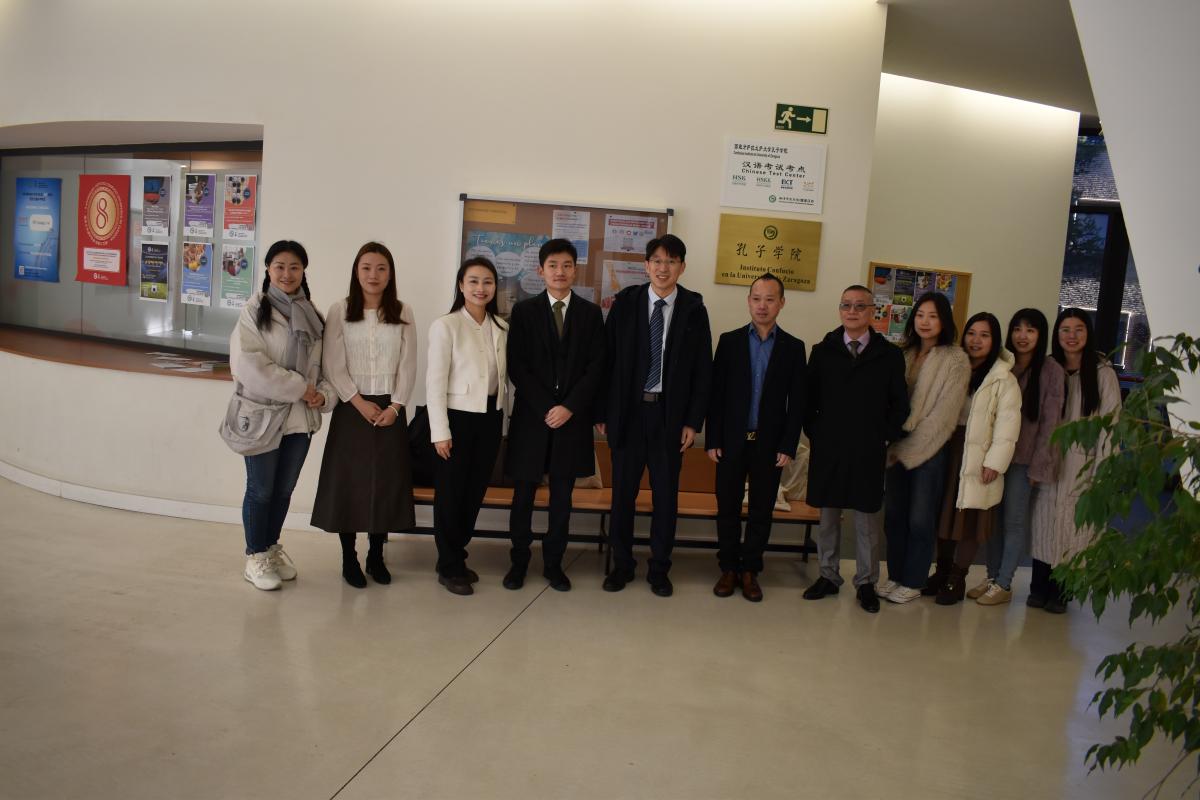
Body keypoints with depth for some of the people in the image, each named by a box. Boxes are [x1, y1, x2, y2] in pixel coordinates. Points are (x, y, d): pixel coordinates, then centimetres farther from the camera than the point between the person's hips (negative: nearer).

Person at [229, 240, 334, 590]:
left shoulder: (312, 315, 8)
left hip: (301, 417, 5)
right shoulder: (254, 311, -7)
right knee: (261, 490, 6)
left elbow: (326, 363, 11)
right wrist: (300, 388, -17)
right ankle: (255, 556, 22)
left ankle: (272, 547, 34)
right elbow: (250, 366, -18)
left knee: (284, 489, 16)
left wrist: (324, 394, -9)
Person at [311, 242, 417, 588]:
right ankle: (348, 558, 14)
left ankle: (376, 556, 18)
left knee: (386, 481, 5)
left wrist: (395, 406, -8)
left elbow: (408, 365, 2)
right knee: (349, 481, 2)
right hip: (351, 408, -1)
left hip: (390, 408, 2)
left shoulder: (403, 313, 3)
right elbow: (333, 365, -5)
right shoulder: (339, 311, -1)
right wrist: (360, 403, -11)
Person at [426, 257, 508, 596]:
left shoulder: (501, 327, 6)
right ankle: (449, 567, 18)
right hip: (458, 417, -5)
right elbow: (435, 381, -10)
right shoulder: (445, 326, -8)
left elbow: (507, 373, 8)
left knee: (475, 491, 12)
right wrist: (440, 431, -13)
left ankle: (457, 557, 29)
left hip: (491, 417, 5)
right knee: (450, 493, 6)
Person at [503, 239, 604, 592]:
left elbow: (596, 367, 1)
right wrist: (545, 408, -11)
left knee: (562, 496, 7)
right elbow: (517, 367, -3)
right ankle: (519, 561, 19)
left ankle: (553, 564, 18)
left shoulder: (591, 313, 7)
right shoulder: (524, 311, 3)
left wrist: (569, 407, -11)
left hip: (573, 417, 1)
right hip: (531, 416, -1)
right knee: (524, 493, 6)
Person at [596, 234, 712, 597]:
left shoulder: (694, 309, 0)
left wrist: (693, 421, -4)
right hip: (628, 410, 0)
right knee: (623, 492, 9)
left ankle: (659, 569, 22)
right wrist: (602, 412, -2)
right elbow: (607, 359, 1)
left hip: (670, 413, 0)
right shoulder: (625, 302, 0)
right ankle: (622, 564, 24)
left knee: (666, 494, 8)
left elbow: (702, 369, 1)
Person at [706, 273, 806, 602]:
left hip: (770, 444, 0)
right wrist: (712, 439, -4)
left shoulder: (793, 347, 2)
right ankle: (729, 568, 19)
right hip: (732, 440, 0)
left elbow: (797, 402, 1)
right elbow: (715, 393, 1)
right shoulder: (729, 340, 2)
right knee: (728, 508, 6)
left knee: (761, 511, 7)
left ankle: (750, 570, 19)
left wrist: (788, 447, -5)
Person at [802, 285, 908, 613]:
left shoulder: (889, 355, 3)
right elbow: (808, 398, 8)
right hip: (827, 450, 1)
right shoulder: (823, 351, 5)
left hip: (869, 453, -1)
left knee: (867, 518, 5)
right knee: (827, 515, 9)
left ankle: (866, 583, 16)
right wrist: (814, 435, 2)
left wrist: (885, 437, -1)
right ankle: (828, 576, 21)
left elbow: (900, 405, 6)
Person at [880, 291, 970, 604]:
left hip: (930, 450, -4)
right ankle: (895, 575, 22)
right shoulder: (904, 354, 7)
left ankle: (913, 582, 17)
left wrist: (909, 449, -10)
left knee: (920, 520, 3)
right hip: (899, 448, 4)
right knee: (893, 515, 8)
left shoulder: (956, 361, -7)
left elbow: (944, 414, -11)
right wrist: (894, 444, -3)